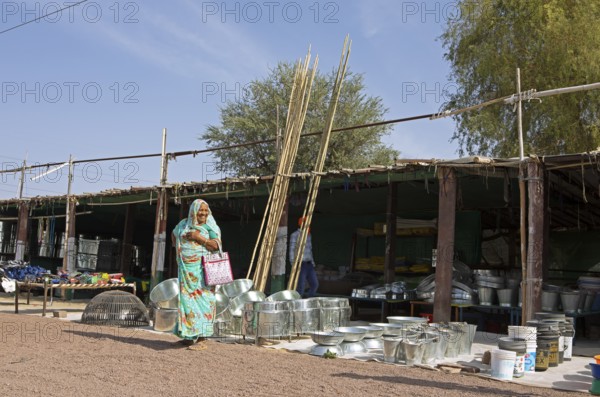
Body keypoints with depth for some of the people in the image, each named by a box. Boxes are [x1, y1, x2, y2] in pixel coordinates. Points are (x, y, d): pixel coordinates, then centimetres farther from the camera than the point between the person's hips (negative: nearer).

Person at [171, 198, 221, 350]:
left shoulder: (210, 227, -1)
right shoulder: (184, 224, 11)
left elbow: (216, 245, -11)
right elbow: (174, 234, 31)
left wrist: (199, 238, -17)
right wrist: (177, 248, 19)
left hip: (202, 270, -5)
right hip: (186, 270, 5)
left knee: (201, 301, -8)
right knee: (187, 301, 8)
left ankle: (202, 339, -8)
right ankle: (188, 336, 18)